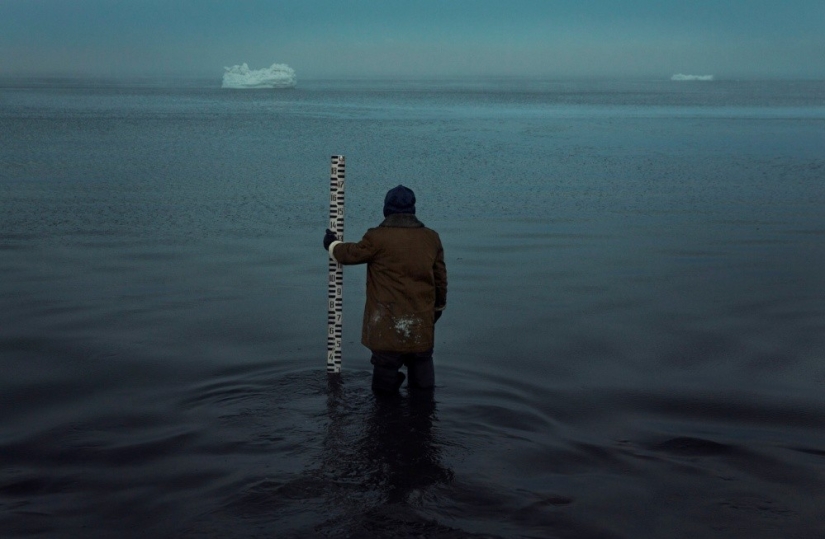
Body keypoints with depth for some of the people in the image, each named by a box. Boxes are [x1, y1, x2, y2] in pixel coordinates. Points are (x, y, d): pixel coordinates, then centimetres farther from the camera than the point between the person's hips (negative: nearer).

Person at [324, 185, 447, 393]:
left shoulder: (378, 238, -10)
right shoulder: (431, 238, 5)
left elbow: (351, 254, 3)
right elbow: (440, 277, 13)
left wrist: (332, 245, 25)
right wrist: (439, 305, 27)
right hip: (421, 324, 5)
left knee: (386, 366, 4)